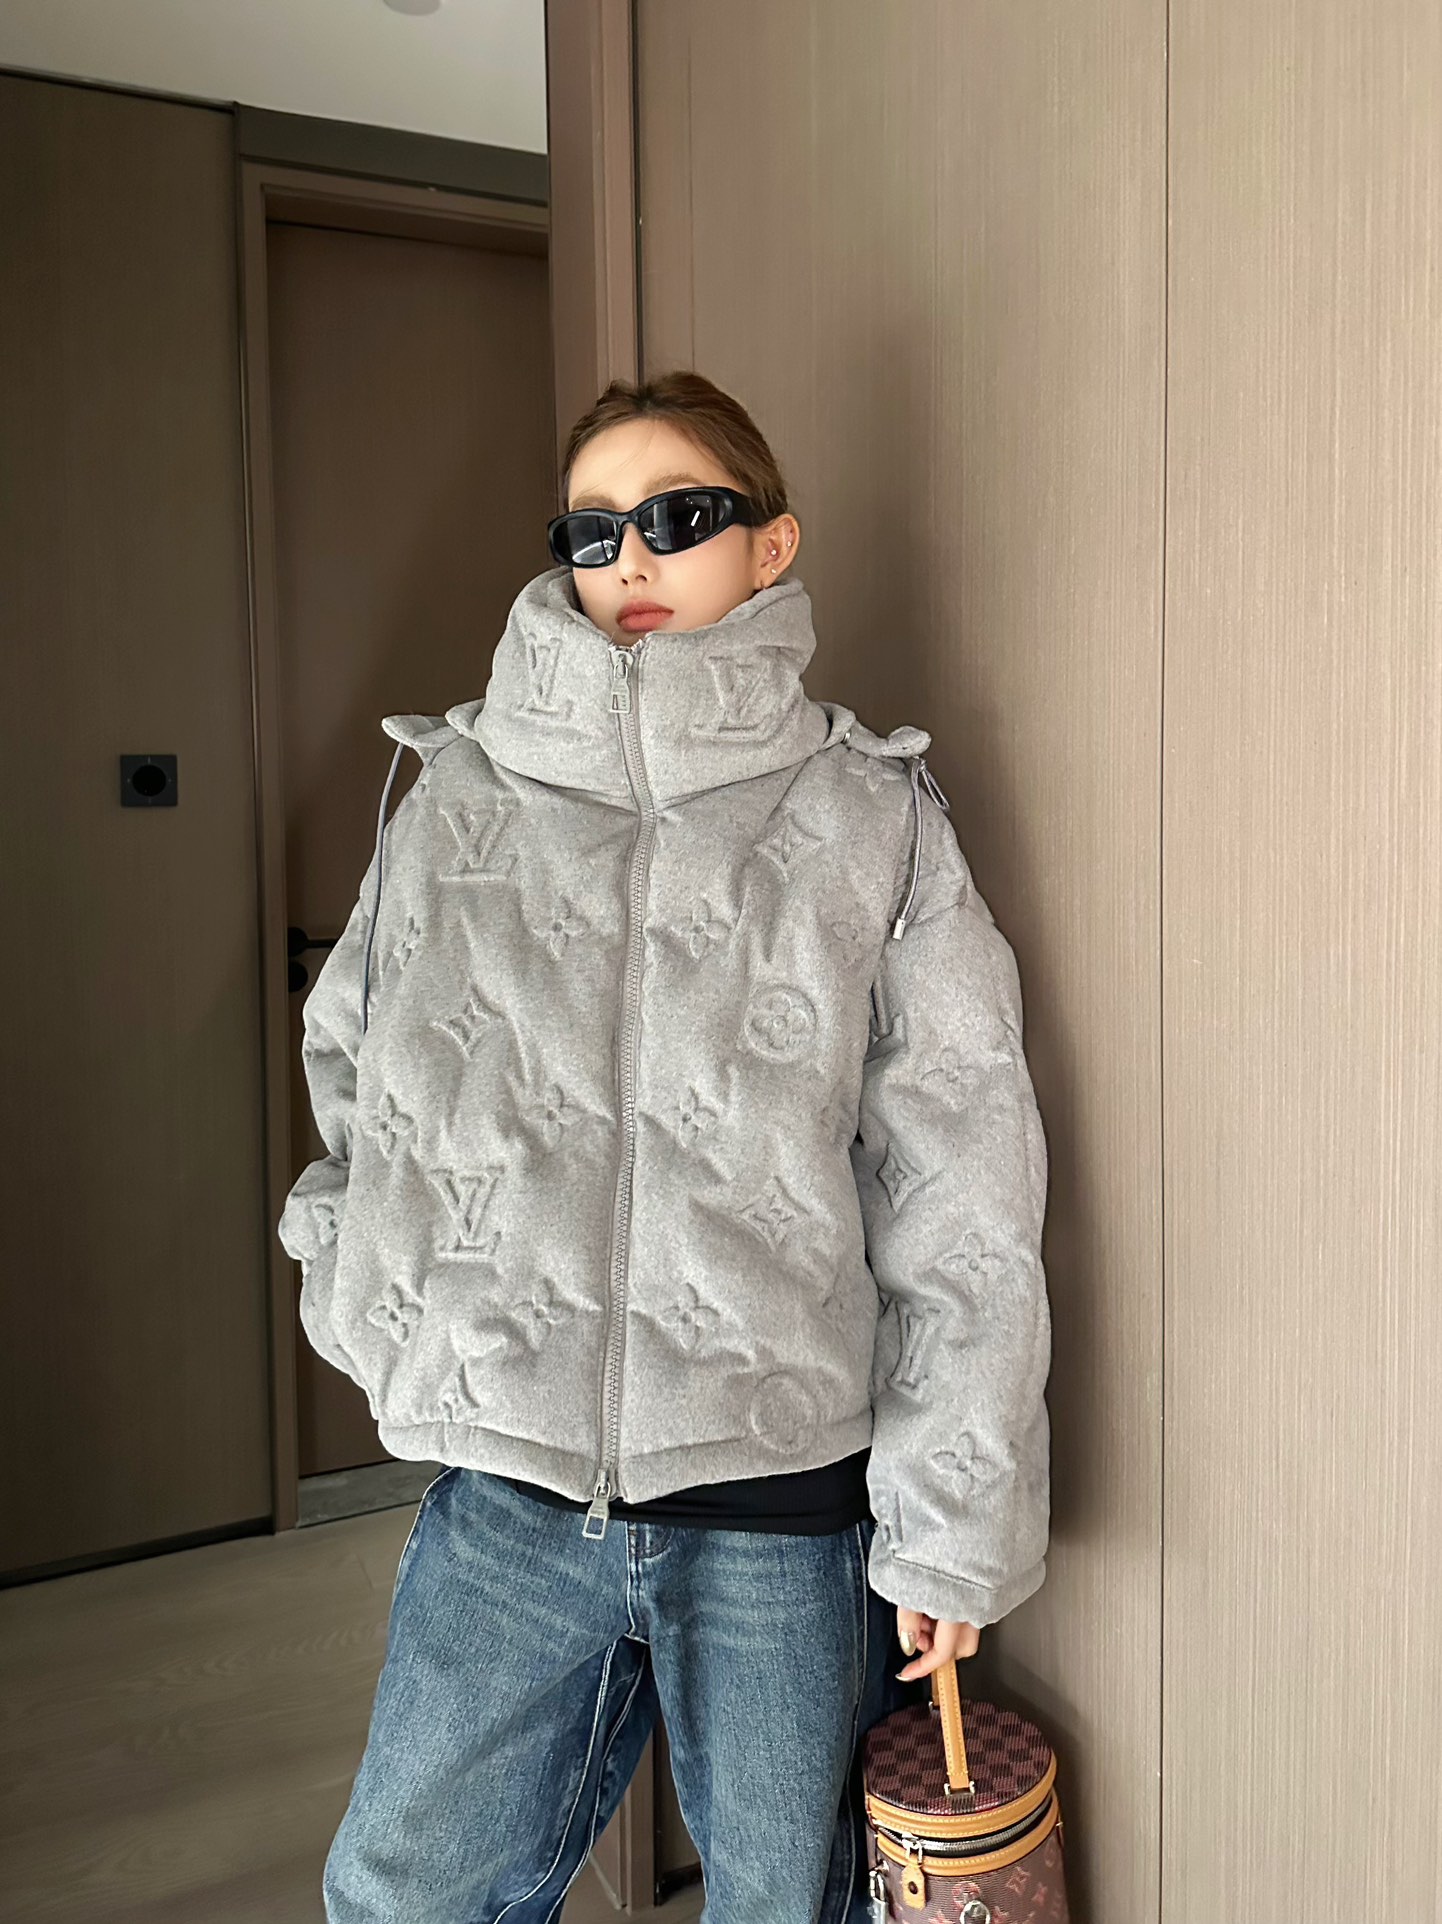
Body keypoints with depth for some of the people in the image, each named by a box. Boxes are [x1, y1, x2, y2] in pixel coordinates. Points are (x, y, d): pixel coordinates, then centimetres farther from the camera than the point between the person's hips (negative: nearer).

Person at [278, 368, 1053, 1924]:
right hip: (507, 1495, 2)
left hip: (789, 1500, -1)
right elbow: (353, 1076, 15)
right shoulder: (457, 795, 2)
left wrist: (949, 1528, -4)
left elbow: (961, 1201, -5)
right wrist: (383, 1305, 6)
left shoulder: (871, 819, -4)